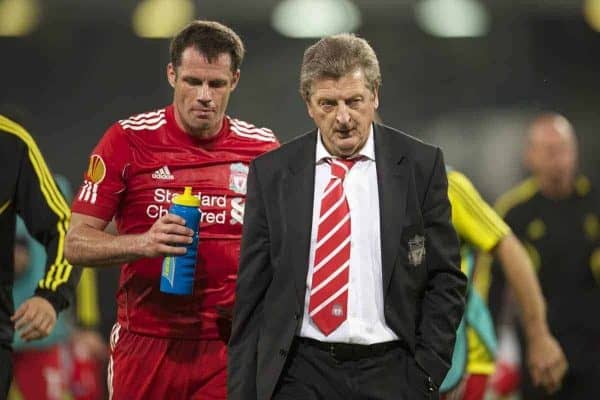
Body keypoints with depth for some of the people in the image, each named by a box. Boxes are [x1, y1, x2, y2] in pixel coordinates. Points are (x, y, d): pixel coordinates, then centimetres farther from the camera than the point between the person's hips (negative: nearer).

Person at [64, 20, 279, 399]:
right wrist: (144, 243, -21)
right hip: (147, 341, -1)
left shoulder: (263, 147, 4)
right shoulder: (129, 140, -2)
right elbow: (77, 243, -3)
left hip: (230, 345, 1)